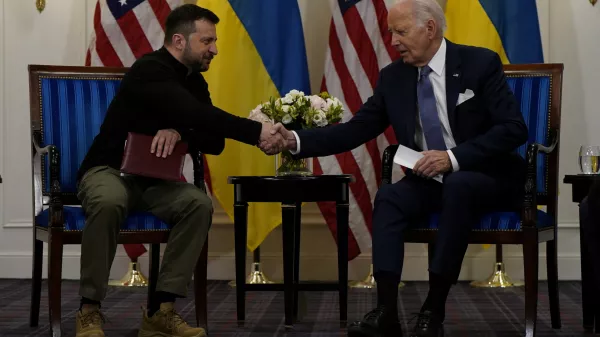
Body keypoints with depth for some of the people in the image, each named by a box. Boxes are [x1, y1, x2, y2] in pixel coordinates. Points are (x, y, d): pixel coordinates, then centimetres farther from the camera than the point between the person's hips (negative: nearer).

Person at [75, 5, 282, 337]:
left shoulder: (195, 81, 6)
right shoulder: (150, 71, -20)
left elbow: (216, 142, 0)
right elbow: (198, 115, -35)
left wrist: (178, 132, -21)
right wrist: (257, 132, -39)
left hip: (152, 180, 7)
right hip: (108, 170, -7)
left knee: (199, 203, -24)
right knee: (109, 203, -41)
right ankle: (90, 309, -25)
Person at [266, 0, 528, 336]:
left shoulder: (481, 63, -10)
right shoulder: (394, 76, 3)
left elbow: (514, 129, -17)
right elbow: (356, 130, 1)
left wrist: (453, 157, -26)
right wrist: (297, 140, -13)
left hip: (487, 178, -4)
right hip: (428, 180, 4)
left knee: (457, 186, -36)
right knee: (388, 197, -25)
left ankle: (434, 309, -28)